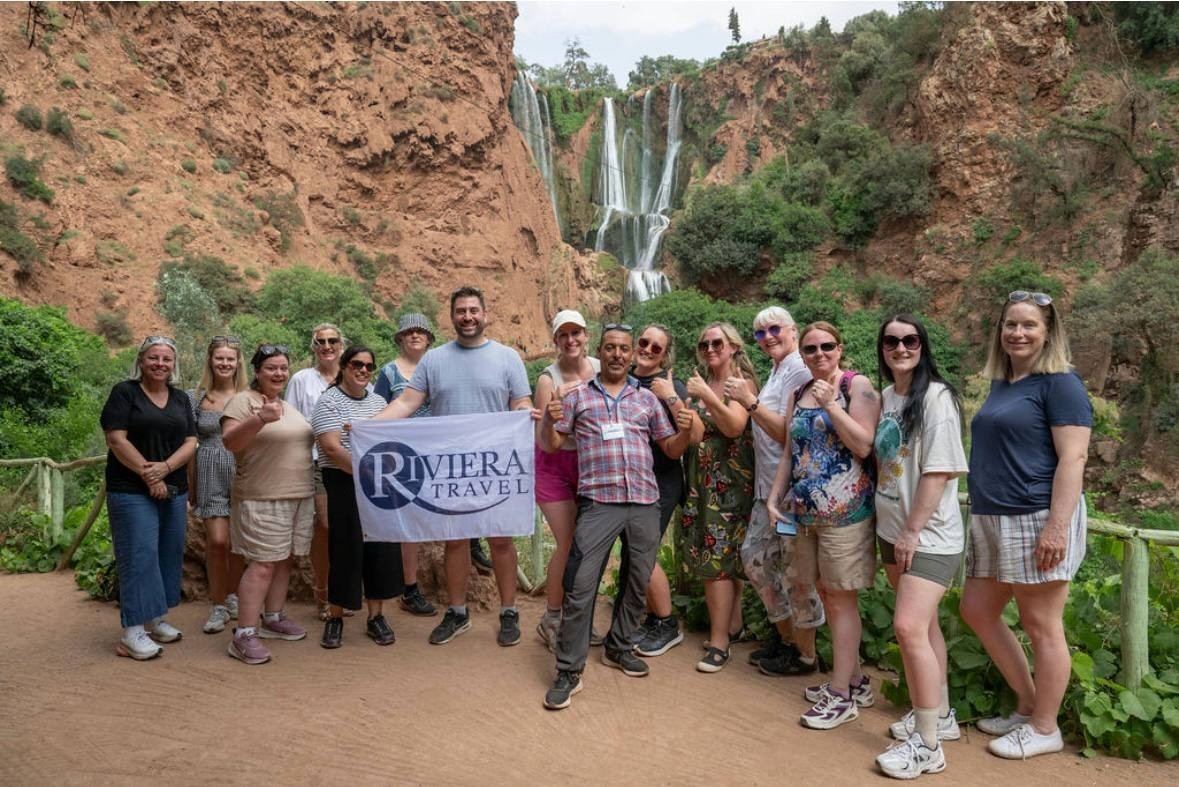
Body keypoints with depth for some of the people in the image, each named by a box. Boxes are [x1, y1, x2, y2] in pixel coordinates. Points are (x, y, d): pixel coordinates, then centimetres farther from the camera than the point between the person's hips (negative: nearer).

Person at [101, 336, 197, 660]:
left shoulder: (181, 399, 12)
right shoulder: (124, 393, -2)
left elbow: (191, 443, 5)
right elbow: (117, 440, -10)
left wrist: (164, 468, -12)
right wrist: (148, 475, -14)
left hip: (174, 491, 6)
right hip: (132, 491, -5)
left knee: (169, 555, 8)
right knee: (139, 557, -7)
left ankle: (155, 619, 20)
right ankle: (132, 633, -3)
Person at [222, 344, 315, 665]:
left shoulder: (290, 406, 17)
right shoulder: (243, 401, -6)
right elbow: (230, 442, -18)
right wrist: (260, 419, -32)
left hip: (299, 495, 7)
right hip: (263, 497, -7)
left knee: (284, 560, 12)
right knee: (263, 564, -10)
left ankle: (273, 618, 24)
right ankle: (244, 634, -6)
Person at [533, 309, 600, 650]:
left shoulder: (602, 370, -4)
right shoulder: (549, 379, -13)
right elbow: (543, 439, -17)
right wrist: (556, 403, -29)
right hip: (556, 465, -4)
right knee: (568, 545, -4)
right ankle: (551, 620, 17)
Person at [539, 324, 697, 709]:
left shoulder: (647, 399, 15)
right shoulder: (578, 396, 10)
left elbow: (671, 449, 15)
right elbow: (549, 445, 7)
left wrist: (685, 431, -6)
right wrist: (549, 419, -14)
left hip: (645, 503, 3)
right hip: (598, 502, -3)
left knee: (638, 582, 11)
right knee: (580, 585, -6)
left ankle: (619, 647, 32)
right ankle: (569, 671, 4)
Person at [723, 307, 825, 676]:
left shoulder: (799, 371, -13)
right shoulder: (776, 372, 17)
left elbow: (788, 432, -19)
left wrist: (750, 401, -21)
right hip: (768, 487, 10)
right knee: (755, 557, 15)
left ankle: (805, 655, 16)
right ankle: (785, 637, 30)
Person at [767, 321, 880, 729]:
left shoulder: (857, 386, -5)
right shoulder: (798, 394, 13)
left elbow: (863, 445, -14)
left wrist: (830, 405, -20)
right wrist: (774, 497, 9)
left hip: (844, 509, -6)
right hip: (804, 511, 7)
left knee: (840, 598, 0)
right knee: (826, 595, 13)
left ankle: (841, 694, 11)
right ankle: (854, 679, 28)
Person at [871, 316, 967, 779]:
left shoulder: (936, 397, -13)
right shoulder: (886, 396, 9)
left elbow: (938, 471, -17)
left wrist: (913, 531, -17)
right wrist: (895, 529, 11)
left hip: (929, 535, -7)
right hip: (892, 530, 7)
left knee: (909, 628, -13)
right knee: (923, 625, 16)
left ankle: (928, 746, -1)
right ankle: (941, 716, 31)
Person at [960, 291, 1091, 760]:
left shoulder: (1059, 383, -9)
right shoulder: (1001, 385, 15)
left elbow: (1072, 459, -15)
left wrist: (1057, 527, -22)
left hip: (1037, 520, -9)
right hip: (993, 521, 9)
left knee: (1041, 626, 3)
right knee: (977, 611, 13)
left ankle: (1044, 728, 19)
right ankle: (1028, 705, 29)